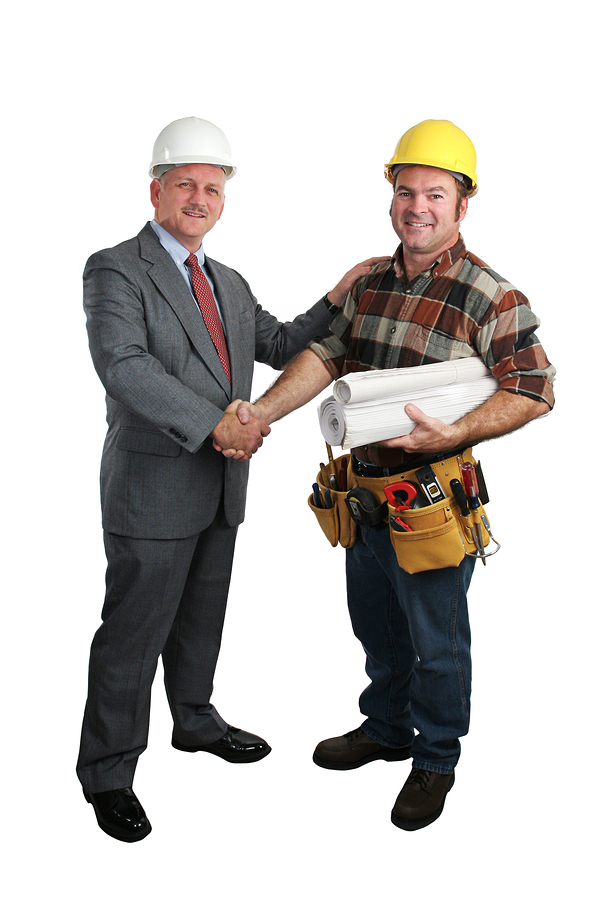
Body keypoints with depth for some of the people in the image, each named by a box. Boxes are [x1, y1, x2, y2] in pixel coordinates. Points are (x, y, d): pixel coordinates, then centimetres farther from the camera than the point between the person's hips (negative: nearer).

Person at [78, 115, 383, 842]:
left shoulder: (229, 285, 14)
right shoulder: (116, 270, -11)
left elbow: (284, 347, 18)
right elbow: (124, 366, -24)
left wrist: (338, 297, 5)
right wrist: (214, 424, -29)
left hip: (220, 485, 7)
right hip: (152, 488, -7)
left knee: (201, 615, 21)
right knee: (135, 630, 1)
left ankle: (195, 720, 42)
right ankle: (108, 773, 17)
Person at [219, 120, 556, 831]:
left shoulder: (490, 297, -14)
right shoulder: (370, 282, 6)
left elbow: (535, 390, -17)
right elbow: (325, 354, 3)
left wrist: (453, 434, -29)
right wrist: (261, 411, -10)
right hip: (363, 487, 6)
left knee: (437, 641, 11)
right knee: (377, 629, 23)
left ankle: (436, 759, 33)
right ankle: (386, 727, 46)